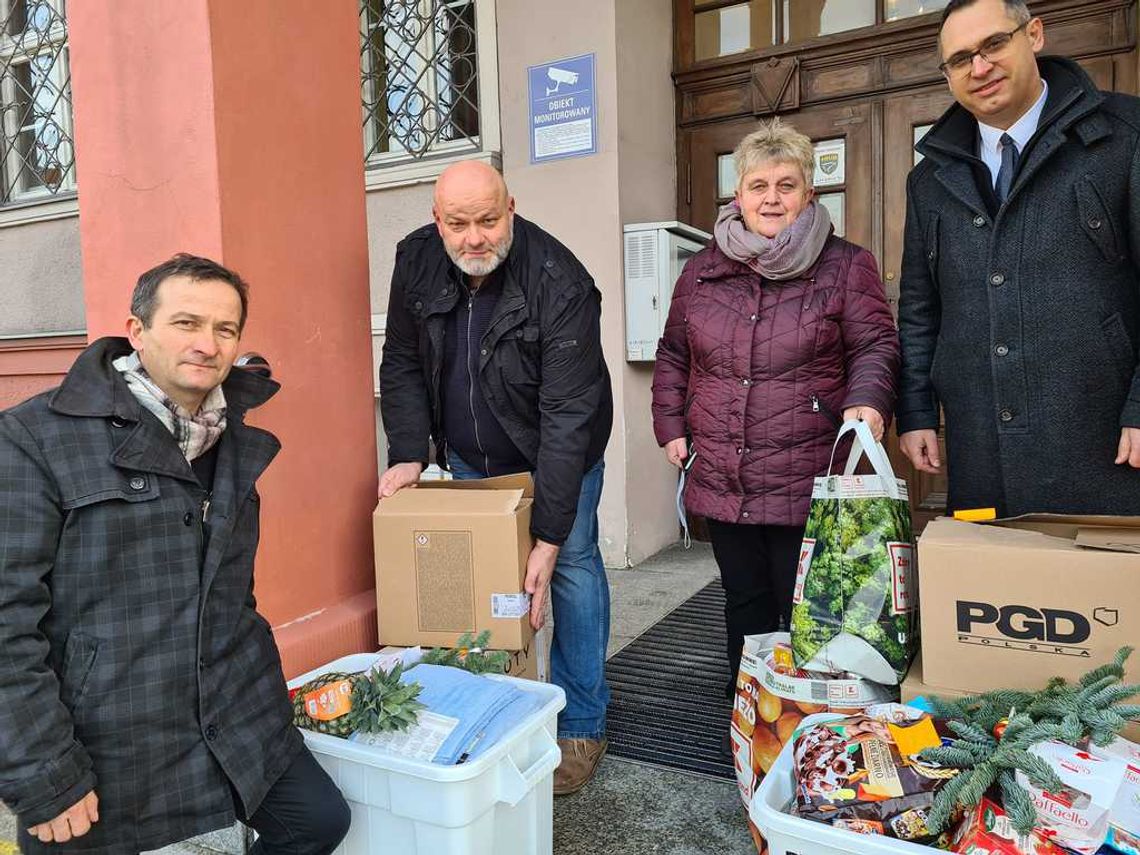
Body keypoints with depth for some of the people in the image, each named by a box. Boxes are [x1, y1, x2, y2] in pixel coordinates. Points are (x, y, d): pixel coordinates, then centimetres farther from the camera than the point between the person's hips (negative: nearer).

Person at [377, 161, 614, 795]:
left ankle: (583, 726, 13)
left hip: (557, 453, -4)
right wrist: (408, 454, -17)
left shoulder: (561, 284, -30)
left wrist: (550, 537, -33)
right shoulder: (416, 260, -13)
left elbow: (568, 414, -32)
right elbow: (402, 366, -3)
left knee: (573, 568, -3)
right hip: (470, 458, 5)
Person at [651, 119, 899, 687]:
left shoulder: (845, 266, 1)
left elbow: (875, 346, -1)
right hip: (720, 484, 4)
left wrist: (866, 403, -21)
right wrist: (671, 427, 9)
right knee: (745, 607, 17)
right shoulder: (702, 270, 10)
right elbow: (672, 354, 17)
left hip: (808, 487, -3)